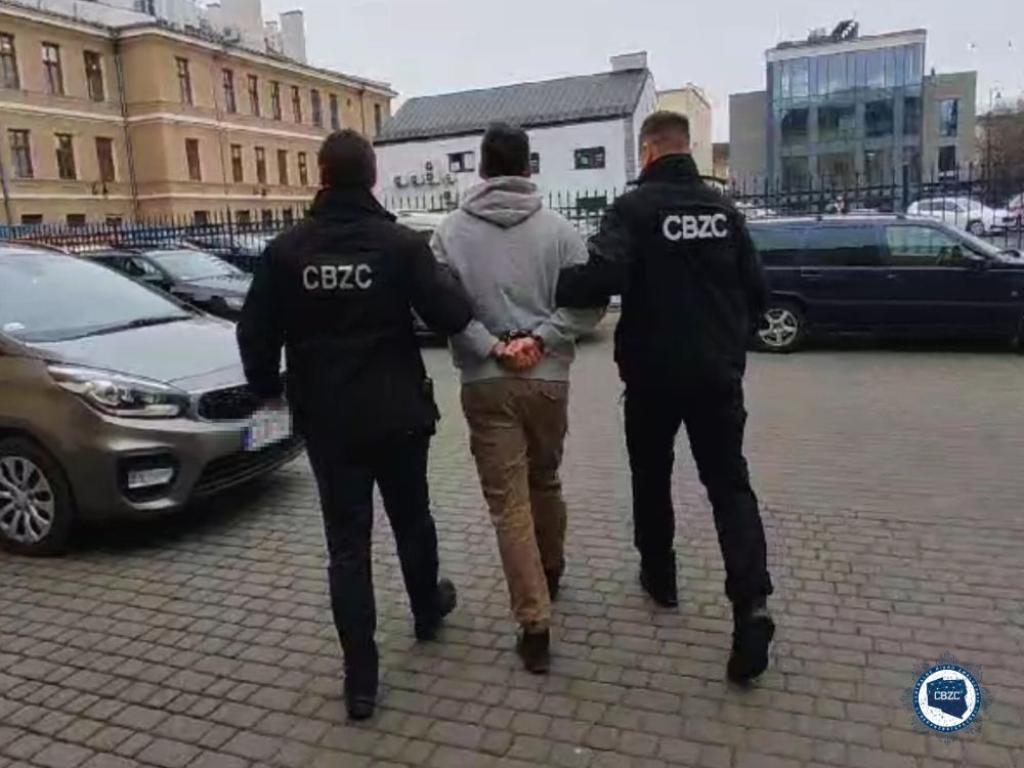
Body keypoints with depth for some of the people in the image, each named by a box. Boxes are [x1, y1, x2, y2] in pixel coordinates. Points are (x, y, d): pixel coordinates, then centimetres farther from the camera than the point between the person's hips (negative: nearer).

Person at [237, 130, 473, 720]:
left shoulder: (287, 250, -3)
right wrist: (446, 280, 9)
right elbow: (451, 317, -12)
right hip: (397, 414, -1)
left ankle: (361, 679, 10)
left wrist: (268, 386, 17)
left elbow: (256, 333, -2)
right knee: (412, 520, 21)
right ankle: (428, 612, 45)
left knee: (347, 543, 7)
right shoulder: (402, 243, -10)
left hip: (327, 420, 1)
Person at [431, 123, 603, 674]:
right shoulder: (557, 229, -1)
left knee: (508, 501, 3)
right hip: (548, 377, 2)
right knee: (545, 481, 23)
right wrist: (540, 338, -10)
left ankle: (535, 624, 2)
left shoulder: (451, 232, -2)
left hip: (485, 383, -2)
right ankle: (551, 573, 43)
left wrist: (490, 348, -10)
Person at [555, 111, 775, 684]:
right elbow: (756, 289, 9)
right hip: (718, 371, 3)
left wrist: (548, 292, -11)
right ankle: (752, 604, -8)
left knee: (652, 476, 18)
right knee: (730, 483, 6)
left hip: (654, 372, -3)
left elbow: (604, 275, -26)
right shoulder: (723, 208, 7)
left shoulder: (635, 207, -9)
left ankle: (660, 575, 33)